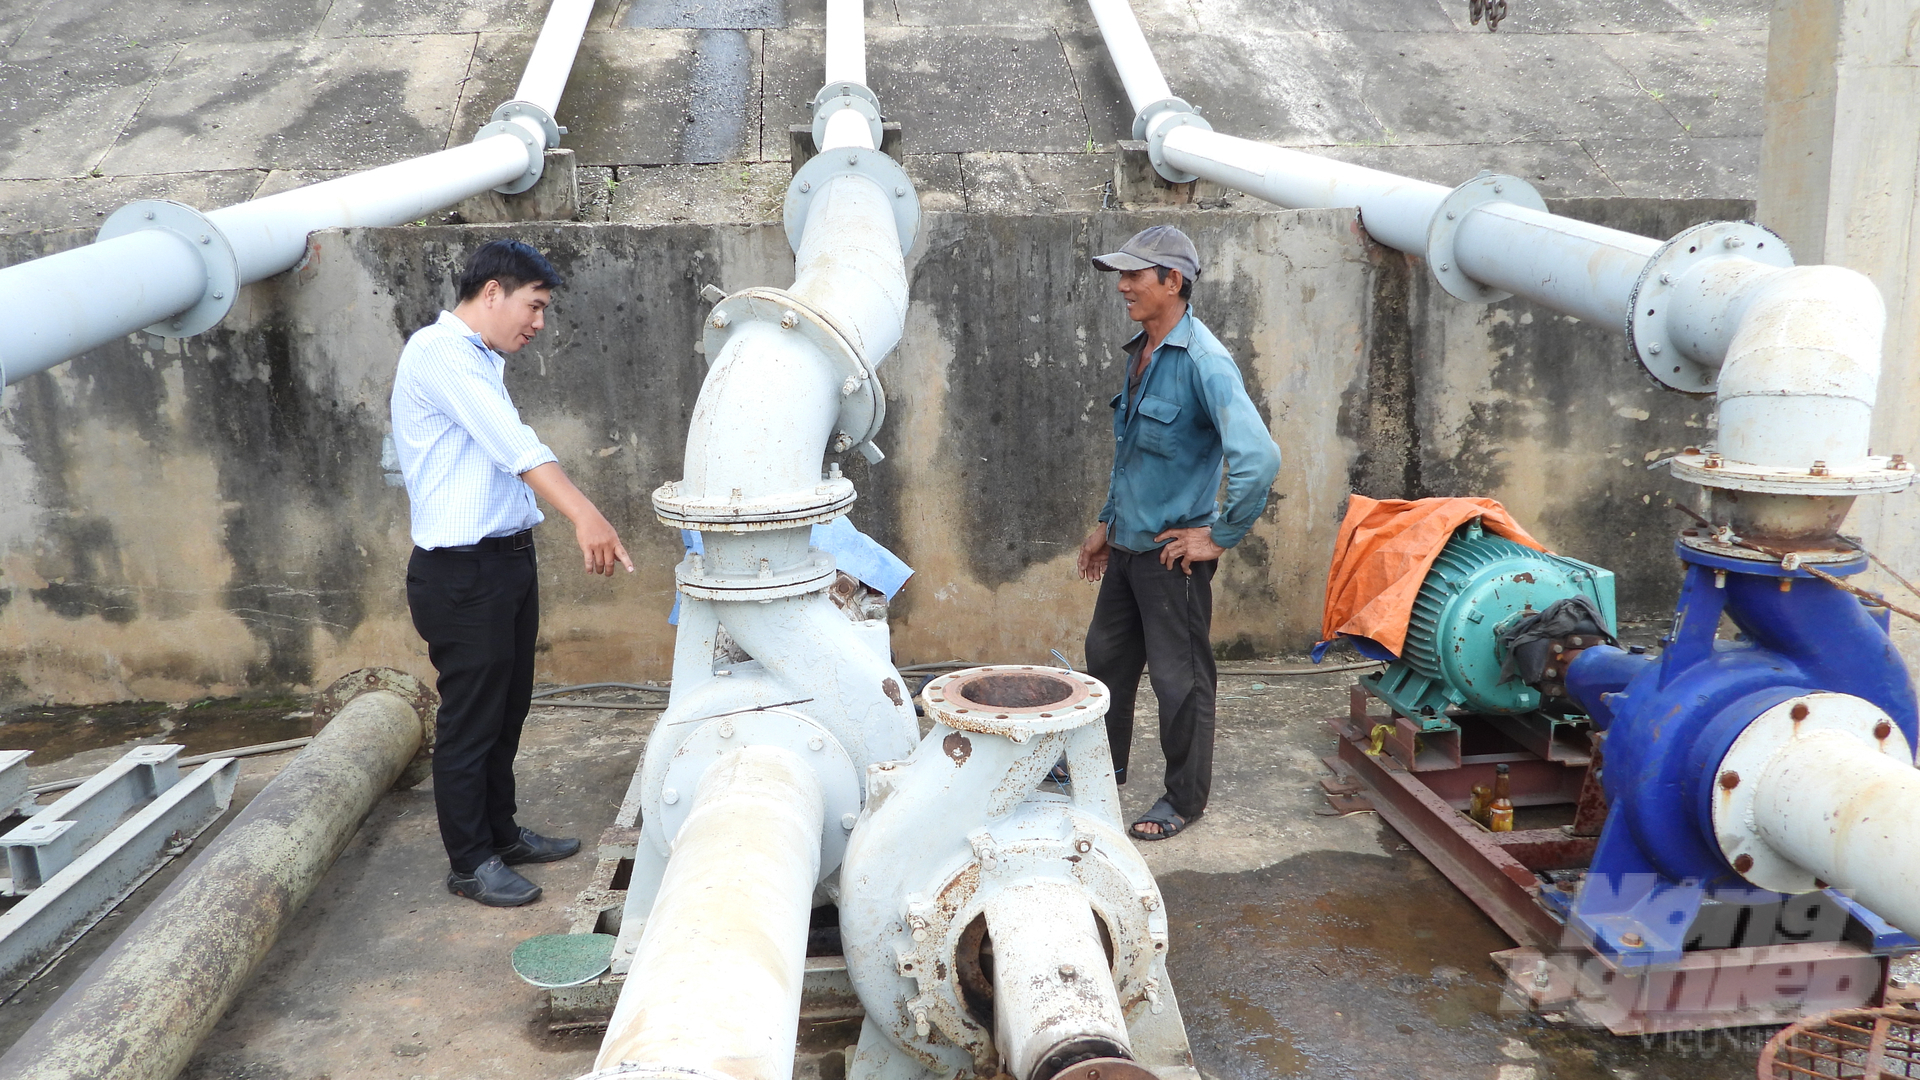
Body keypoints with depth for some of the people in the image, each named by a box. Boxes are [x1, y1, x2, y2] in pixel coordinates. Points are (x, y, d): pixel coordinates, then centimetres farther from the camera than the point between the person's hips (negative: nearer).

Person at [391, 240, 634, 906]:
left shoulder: (483, 362, 18)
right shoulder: (438, 351, -15)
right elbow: (514, 444, -28)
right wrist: (583, 515, -37)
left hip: (509, 560, 10)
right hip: (463, 571, -10)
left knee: (507, 710, 18)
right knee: (470, 721, 2)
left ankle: (502, 833, 32)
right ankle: (470, 863, 14)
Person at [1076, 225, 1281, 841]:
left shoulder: (1203, 362, -22)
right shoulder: (1139, 353, 7)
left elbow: (1259, 457, -31)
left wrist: (1221, 536, -23)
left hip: (1172, 552, -9)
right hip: (1126, 545, 9)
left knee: (1179, 677, 6)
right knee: (1107, 657, 21)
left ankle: (1185, 799, 23)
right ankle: (1106, 763, 42)